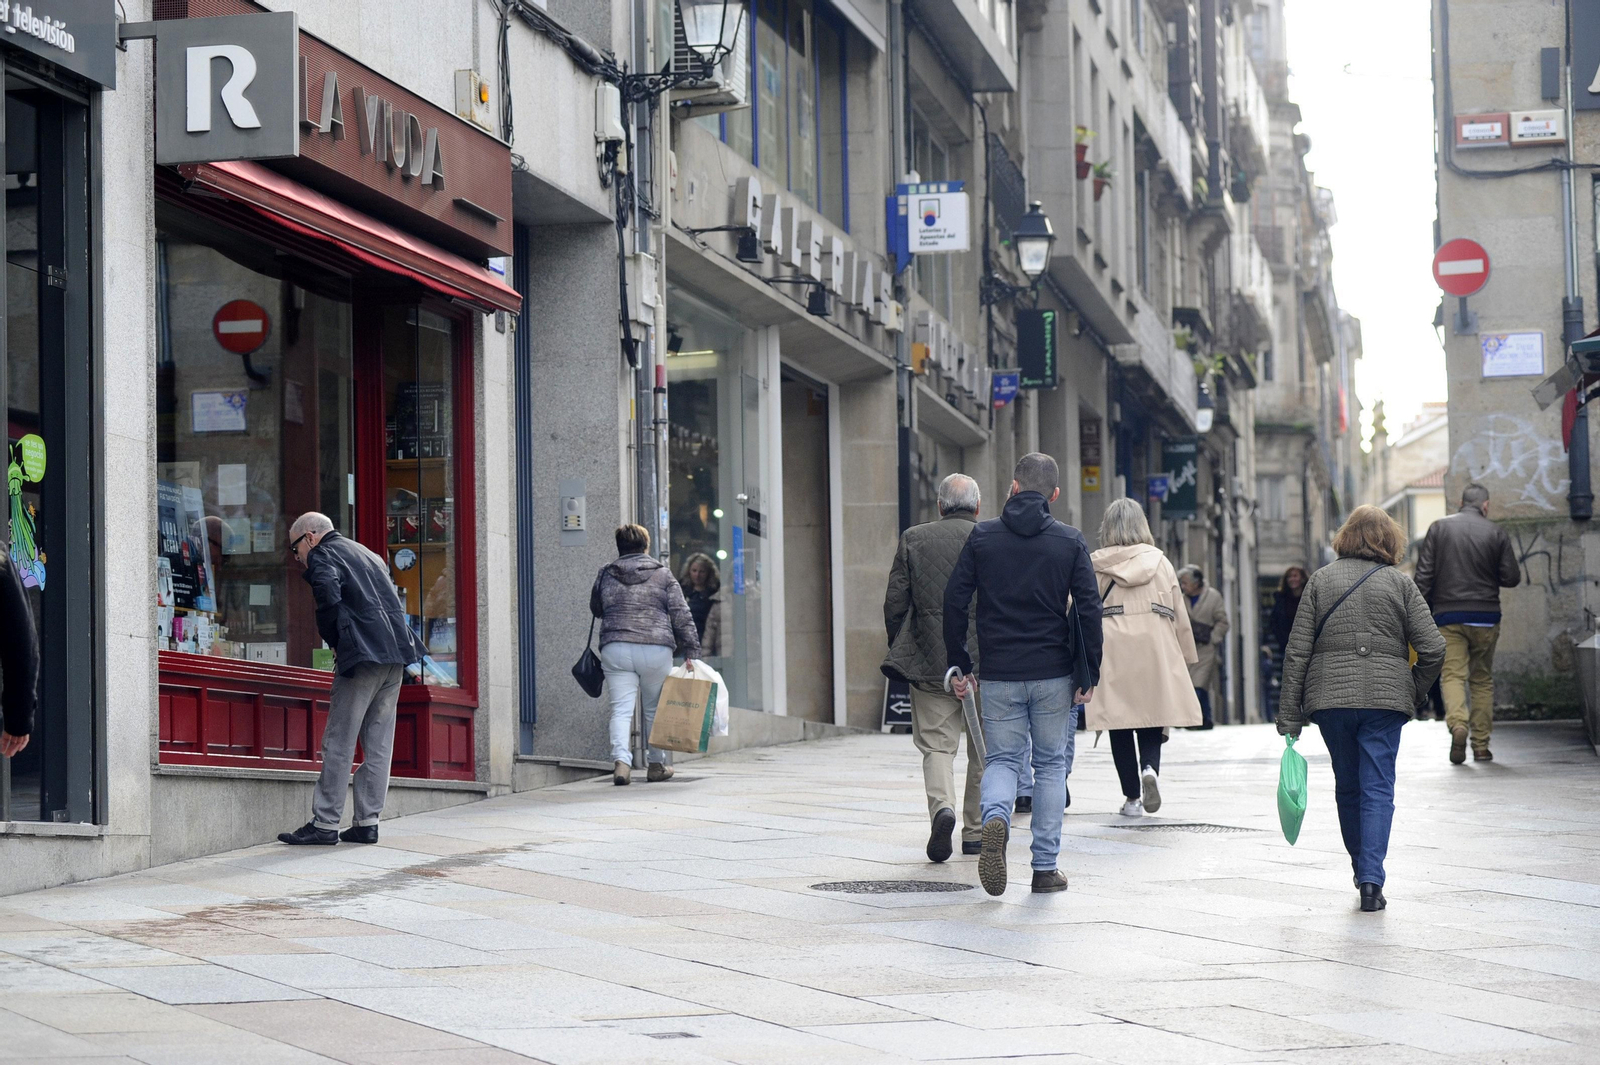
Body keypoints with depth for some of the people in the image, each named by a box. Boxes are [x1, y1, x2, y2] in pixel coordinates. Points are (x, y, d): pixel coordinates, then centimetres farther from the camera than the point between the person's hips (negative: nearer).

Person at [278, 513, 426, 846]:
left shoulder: (321, 556, 1)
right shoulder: (366, 553, 26)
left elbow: (329, 599, -17)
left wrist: (334, 643, -3)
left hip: (363, 654, -8)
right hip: (396, 652, 8)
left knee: (339, 741, -4)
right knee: (378, 741, 8)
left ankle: (325, 824, -4)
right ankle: (367, 821, 9)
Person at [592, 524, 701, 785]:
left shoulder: (606, 574, 9)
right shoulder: (662, 574, 4)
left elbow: (595, 609, 24)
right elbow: (681, 615, 1)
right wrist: (690, 651, 2)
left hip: (615, 649, 1)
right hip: (656, 650, 0)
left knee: (621, 708, -2)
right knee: (655, 709, 14)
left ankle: (621, 759, -22)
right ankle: (657, 764, 22)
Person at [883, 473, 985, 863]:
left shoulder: (913, 539, 2)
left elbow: (895, 601, 1)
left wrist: (900, 651, 13)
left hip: (930, 661, 0)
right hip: (987, 662, 0)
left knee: (936, 744, 3)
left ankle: (942, 806, -24)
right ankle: (975, 831, 18)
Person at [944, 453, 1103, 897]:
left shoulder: (983, 537, 1)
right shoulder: (1070, 541, -1)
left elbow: (954, 601, -1)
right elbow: (1089, 609, -5)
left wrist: (958, 665, 6)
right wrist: (1090, 674, 1)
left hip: (998, 675, 0)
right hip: (1054, 675, 0)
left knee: (1002, 759, 10)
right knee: (1051, 765, 10)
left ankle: (995, 818, -23)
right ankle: (1046, 868, 9)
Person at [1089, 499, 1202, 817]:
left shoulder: (1095, 564, 3)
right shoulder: (1159, 561, 8)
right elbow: (1179, 613, 10)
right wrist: (1186, 658, 17)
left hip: (1112, 650, -1)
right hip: (1156, 648, 1)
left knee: (1120, 726, 5)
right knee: (1152, 720, 9)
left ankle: (1132, 797, 5)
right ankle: (1150, 768, -20)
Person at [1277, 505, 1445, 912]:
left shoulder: (1320, 580, 5)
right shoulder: (1400, 583, 2)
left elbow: (1297, 652, 1)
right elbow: (1432, 649, -4)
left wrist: (1289, 715, 4)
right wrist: (1415, 694, 13)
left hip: (1329, 698, 2)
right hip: (1385, 696, -2)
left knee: (1347, 786, 16)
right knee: (1378, 789, 0)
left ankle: (1362, 871, 29)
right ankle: (1371, 881, -13)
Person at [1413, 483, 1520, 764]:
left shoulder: (1439, 528, 2)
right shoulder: (1496, 533, 1)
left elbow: (1424, 575, -2)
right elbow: (1512, 578, 0)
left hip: (1448, 615, -1)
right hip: (1486, 617, 1)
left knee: (1452, 674, -3)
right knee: (1482, 679, 10)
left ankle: (1457, 723, -30)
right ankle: (1481, 745, 10)